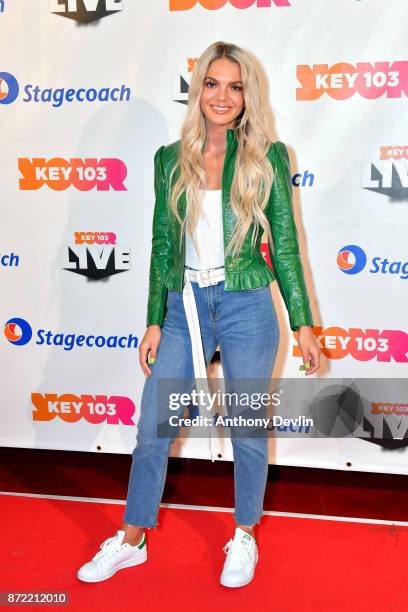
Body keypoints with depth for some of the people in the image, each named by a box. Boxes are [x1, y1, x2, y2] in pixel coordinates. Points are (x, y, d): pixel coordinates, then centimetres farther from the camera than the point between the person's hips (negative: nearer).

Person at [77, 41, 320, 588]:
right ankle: (131, 540, 28)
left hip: (246, 307, -2)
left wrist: (302, 323, -2)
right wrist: (155, 322, 6)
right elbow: (163, 245, 8)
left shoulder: (268, 156, -2)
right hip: (185, 305, 3)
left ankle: (245, 537, 33)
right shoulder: (171, 159, 5)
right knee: (152, 427, 8)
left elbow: (284, 242, 0)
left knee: (248, 430, 10)